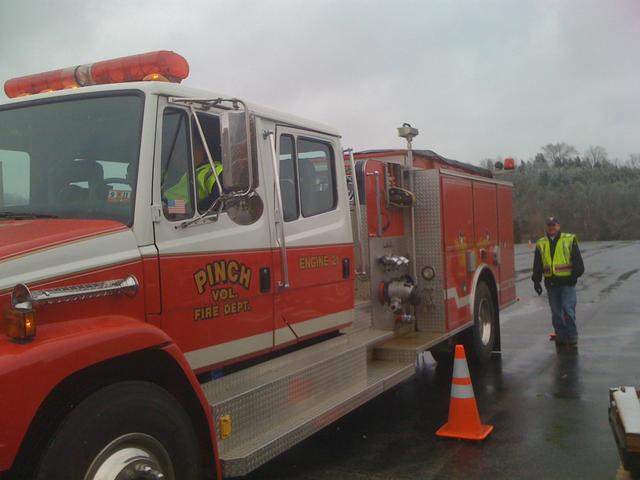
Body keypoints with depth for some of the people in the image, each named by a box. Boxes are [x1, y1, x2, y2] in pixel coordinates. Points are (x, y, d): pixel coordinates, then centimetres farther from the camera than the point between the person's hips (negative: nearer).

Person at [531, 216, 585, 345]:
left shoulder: (569, 240, 3)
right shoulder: (540, 244, 11)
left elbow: (577, 260, 2)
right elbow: (537, 265, 14)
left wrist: (575, 275, -7)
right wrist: (536, 280, 8)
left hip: (567, 281, -3)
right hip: (551, 283, 3)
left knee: (568, 309, -7)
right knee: (556, 312, 7)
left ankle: (572, 336, 4)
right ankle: (561, 335, 16)